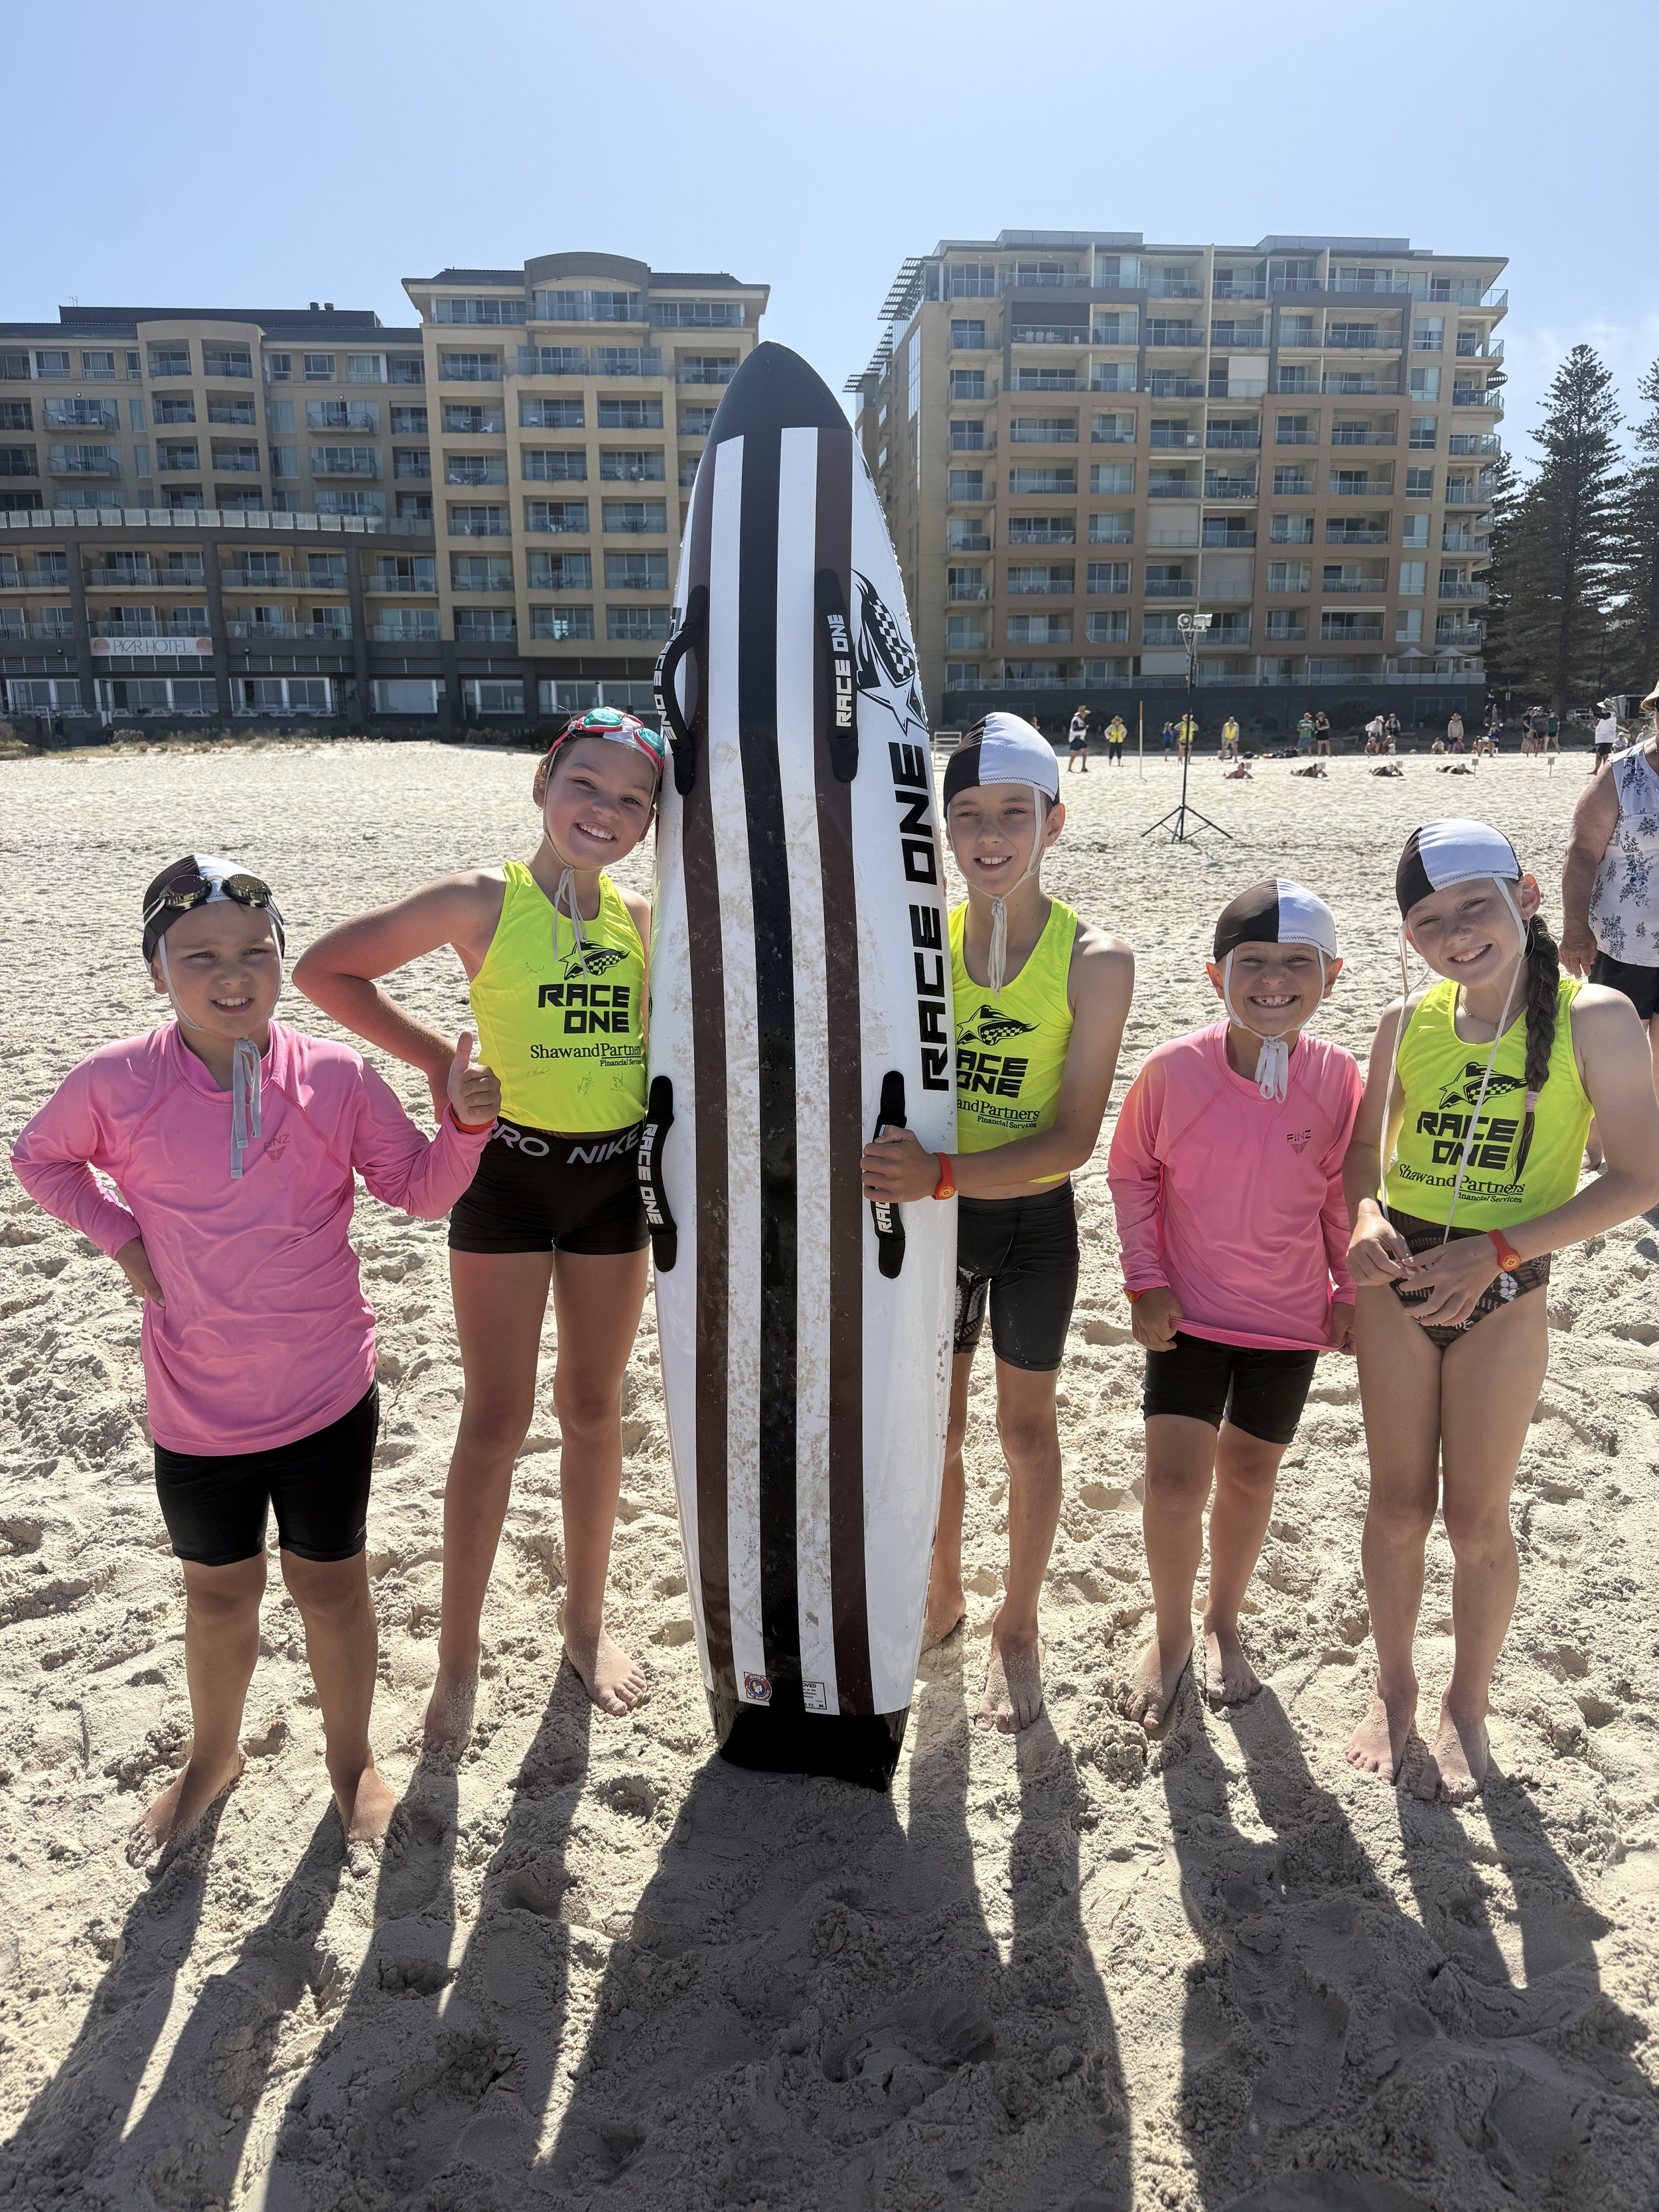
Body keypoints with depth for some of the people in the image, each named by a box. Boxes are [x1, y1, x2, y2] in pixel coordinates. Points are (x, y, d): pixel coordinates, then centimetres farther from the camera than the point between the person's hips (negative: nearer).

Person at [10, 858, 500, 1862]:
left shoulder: (335, 1078, -11)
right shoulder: (116, 1085, -10)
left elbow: (422, 1189, -3)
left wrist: (466, 1119, -21)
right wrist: (119, 1236, -4)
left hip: (328, 1397, -1)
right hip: (195, 1408, 1)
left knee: (332, 1583, 16)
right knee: (219, 1592, 20)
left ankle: (352, 1756, 41)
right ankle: (213, 1757, 48)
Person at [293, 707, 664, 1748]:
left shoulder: (639, 918, 3)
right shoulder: (484, 901, -9)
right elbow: (326, 969, -5)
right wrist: (437, 1058, -8)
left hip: (615, 1179, 4)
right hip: (509, 1172, -4)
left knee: (595, 1408, 15)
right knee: (497, 1420, 3)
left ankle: (587, 1618, 34)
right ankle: (459, 1655, 22)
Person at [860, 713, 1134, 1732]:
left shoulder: (1095, 959, -16)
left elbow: (1072, 1138, -20)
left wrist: (941, 1176, -32)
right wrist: (891, 1164, -17)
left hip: (1033, 1221, -3)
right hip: (933, 1214, 3)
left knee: (1027, 1425, 14)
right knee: (933, 1423, 16)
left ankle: (1019, 1627, 34)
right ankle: (944, 1592, 41)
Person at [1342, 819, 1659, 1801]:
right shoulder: (1410, 1020, -2)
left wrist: (1496, 1251, -18)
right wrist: (1368, 1217, -11)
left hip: (1504, 1295, -3)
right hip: (1398, 1281, 3)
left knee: (1478, 1517, 11)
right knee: (1398, 1503, 14)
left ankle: (1468, 1704, 35)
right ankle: (1394, 1690, 35)